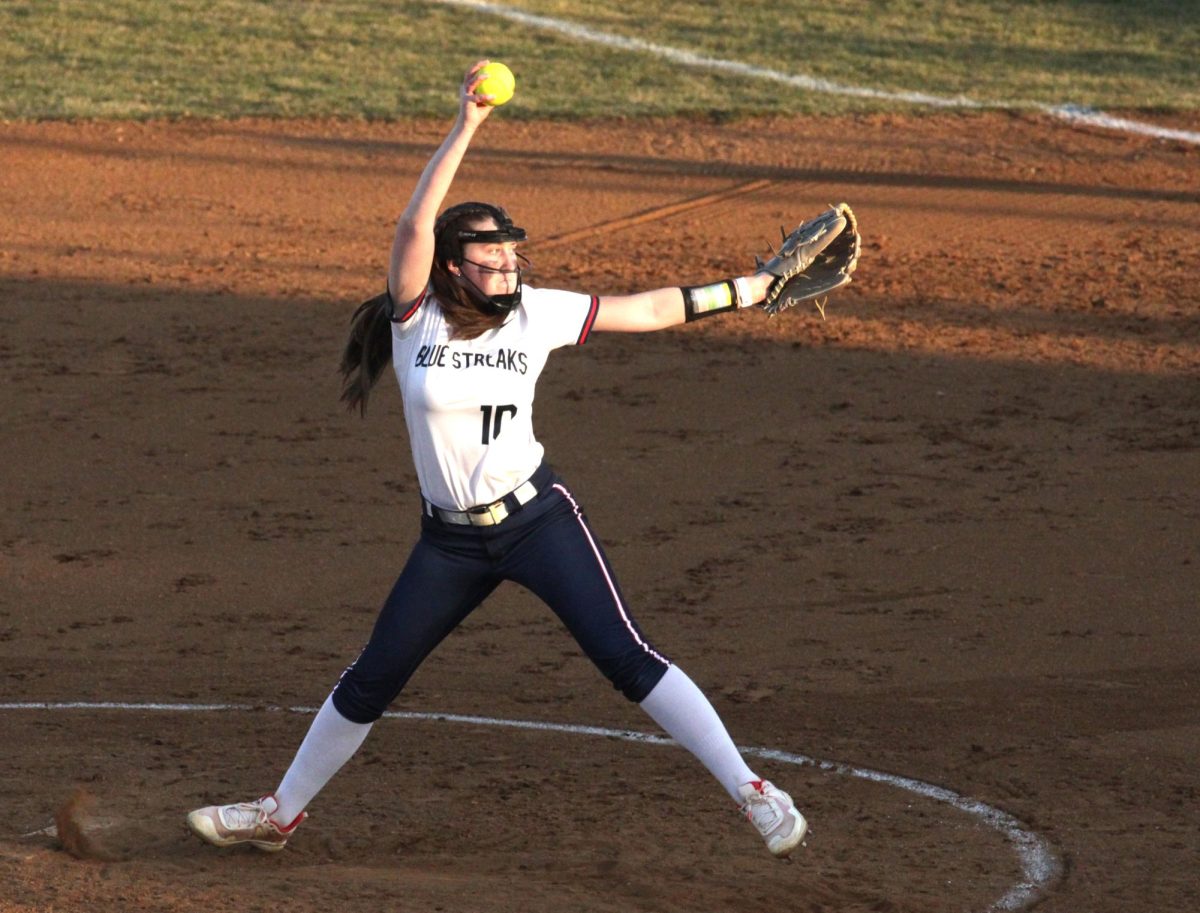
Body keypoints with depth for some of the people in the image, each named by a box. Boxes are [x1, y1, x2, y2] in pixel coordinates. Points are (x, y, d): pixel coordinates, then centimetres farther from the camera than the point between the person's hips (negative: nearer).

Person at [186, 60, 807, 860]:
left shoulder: (536, 314, -4)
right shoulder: (415, 318, -8)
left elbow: (648, 310, 1)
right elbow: (414, 225, -25)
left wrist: (750, 289, -2)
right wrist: (465, 129, -31)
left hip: (537, 519, -1)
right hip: (451, 540, 1)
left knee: (625, 655, -14)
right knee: (370, 683, 10)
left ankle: (753, 792, -13)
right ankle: (280, 815, 29)